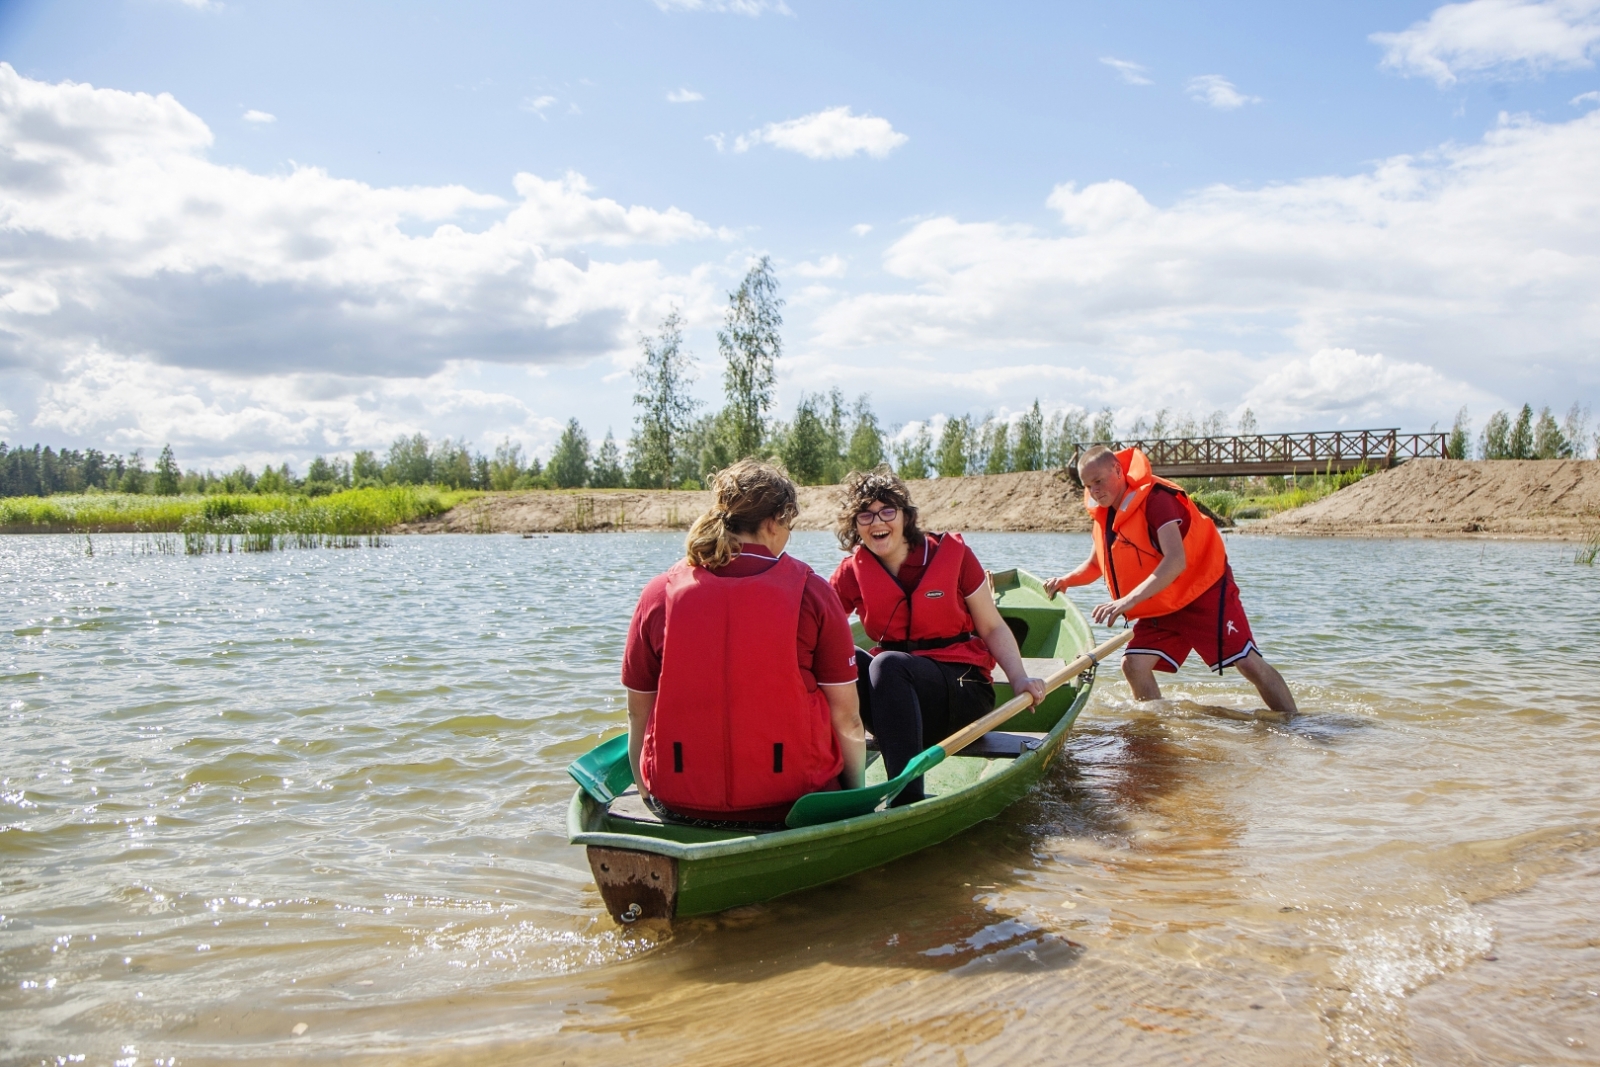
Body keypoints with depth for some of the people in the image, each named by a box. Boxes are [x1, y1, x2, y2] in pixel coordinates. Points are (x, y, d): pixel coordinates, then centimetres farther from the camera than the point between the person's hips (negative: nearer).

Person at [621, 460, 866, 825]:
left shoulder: (659, 594, -2)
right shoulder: (810, 592, -6)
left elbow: (638, 714, 3)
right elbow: (846, 718, -5)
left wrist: (648, 794, 20)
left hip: (679, 805, 4)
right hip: (790, 803, -3)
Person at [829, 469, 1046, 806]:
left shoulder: (952, 553, -4)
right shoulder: (851, 573, 2)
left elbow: (993, 628, 2)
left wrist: (1019, 678, -15)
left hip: (964, 691, -2)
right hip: (895, 695, 3)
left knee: (888, 664, -34)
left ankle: (908, 797, -44)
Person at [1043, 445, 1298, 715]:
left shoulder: (1155, 498, -24)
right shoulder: (1105, 515, 1)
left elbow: (1176, 561, -36)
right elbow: (1096, 564, 16)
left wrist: (1130, 599, -45)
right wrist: (1067, 580, -4)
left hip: (1204, 591, -7)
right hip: (1160, 608, 7)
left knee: (1249, 663, -10)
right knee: (1134, 664, -8)